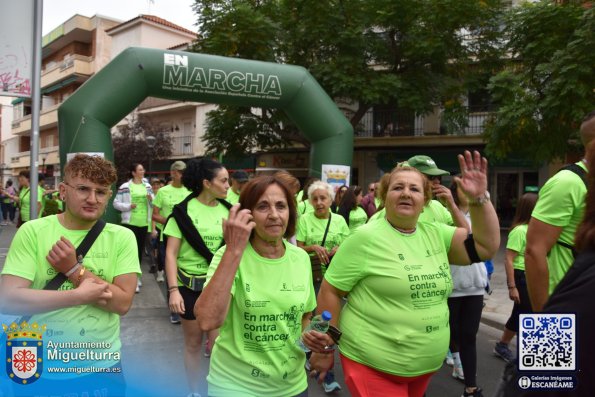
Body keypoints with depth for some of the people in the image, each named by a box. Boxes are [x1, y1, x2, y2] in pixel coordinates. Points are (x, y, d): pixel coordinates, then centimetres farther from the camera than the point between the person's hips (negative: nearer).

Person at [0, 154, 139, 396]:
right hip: (44, 369, 0)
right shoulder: (32, 232, -8)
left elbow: (122, 303, -12)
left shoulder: (122, 237, -6)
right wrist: (80, 296, -19)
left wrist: (74, 270, -19)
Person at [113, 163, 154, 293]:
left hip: (144, 223, 5)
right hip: (130, 222, -5)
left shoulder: (147, 186, 9)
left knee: (140, 249, 13)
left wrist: (151, 199, -9)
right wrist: (128, 206, -18)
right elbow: (116, 203, -4)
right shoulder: (124, 187, -6)